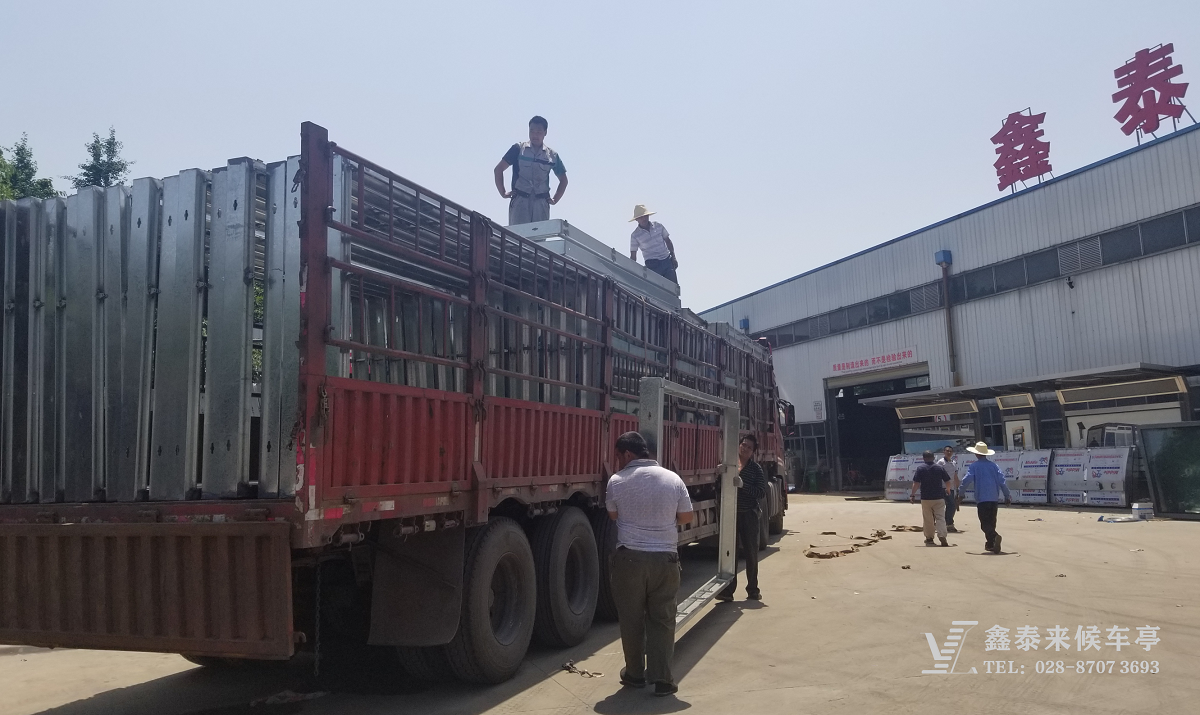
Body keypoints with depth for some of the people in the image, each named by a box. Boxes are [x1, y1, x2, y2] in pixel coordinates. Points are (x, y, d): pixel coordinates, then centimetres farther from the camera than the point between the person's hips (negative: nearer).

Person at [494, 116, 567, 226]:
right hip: (520, 200, -2)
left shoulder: (552, 155, 11)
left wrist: (555, 199, 11)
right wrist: (503, 193, 1)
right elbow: (498, 169, 8)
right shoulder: (518, 149, 5)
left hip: (541, 203, 2)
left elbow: (563, 180, 23)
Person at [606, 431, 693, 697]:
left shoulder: (617, 482, -7)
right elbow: (685, 517, 6)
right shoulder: (673, 479, -3)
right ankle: (662, 679, 10)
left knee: (631, 619, 13)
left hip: (629, 557, -1)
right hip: (665, 558, 2)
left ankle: (635, 674, 24)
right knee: (662, 619, 10)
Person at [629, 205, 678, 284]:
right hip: (652, 265, -3)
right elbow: (633, 255, 0)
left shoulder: (658, 226, 5)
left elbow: (668, 241, 13)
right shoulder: (635, 235, -3)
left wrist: (673, 258, 8)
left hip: (667, 260, 3)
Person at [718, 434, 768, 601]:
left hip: (748, 515, -1)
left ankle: (753, 590, 20)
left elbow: (762, 492, -11)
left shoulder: (756, 469, -2)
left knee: (751, 553, 8)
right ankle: (728, 590, 8)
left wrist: (742, 485, -21)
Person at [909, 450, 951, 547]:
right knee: (940, 518, 0)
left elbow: (916, 483, -11)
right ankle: (942, 536, -16)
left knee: (928, 520, 10)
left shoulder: (920, 469, -4)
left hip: (926, 498, -1)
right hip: (939, 498, 1)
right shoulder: (940, 468, 2)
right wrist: (948, 489, 26)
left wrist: (912, 494, -3)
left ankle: (929, 538, 19)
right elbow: (948, 481, 6)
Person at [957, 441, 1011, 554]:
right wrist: (1007, 495, 11)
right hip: (994, 498, 5)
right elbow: (1002, 480, 6)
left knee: (985, 523, -6)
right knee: (991, 521, 17)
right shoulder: (993, 465, 10)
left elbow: (967, 480, -8)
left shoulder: (974, 466, -2)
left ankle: (995, 536, -32)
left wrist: (960, 494, 0)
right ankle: (990, 544, 22)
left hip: (982, 498, -5)